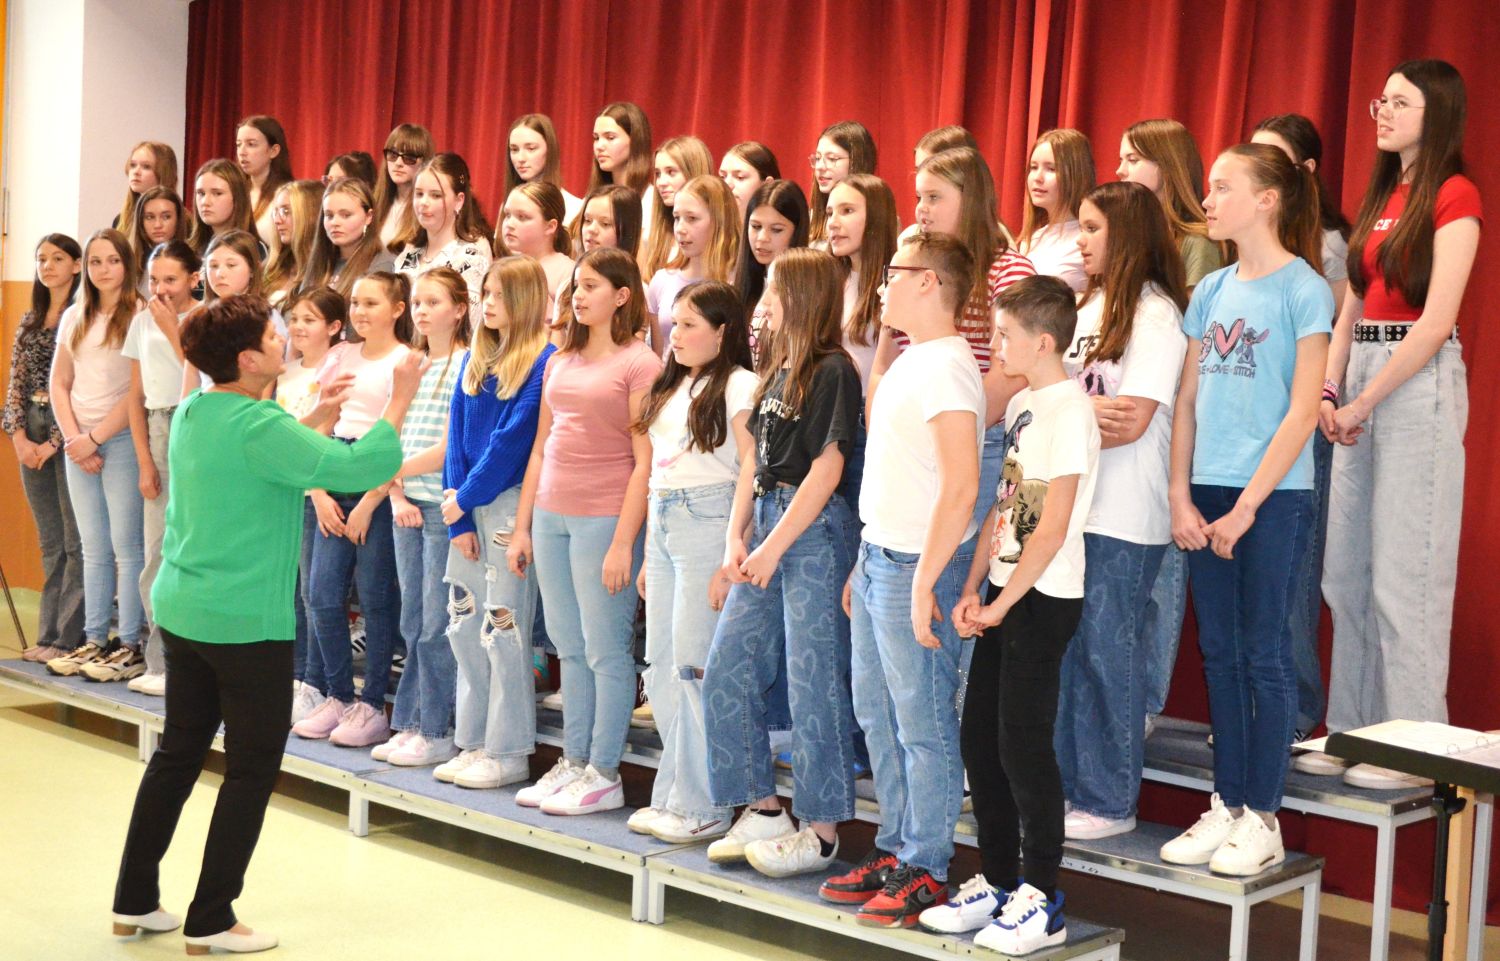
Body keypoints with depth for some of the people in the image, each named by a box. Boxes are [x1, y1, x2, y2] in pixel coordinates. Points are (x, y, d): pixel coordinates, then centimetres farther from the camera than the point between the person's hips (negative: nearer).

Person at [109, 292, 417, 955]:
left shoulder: (192, 413, 5)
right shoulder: (260, 428, -20)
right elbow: (361, 469, -25)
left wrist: (317, 420, 15)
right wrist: (399, 401, -13)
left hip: (180, 611, 8)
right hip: (246, 623, -8)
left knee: (177, 753, 18)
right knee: (252, 770, 4)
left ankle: (135, 901, 25)